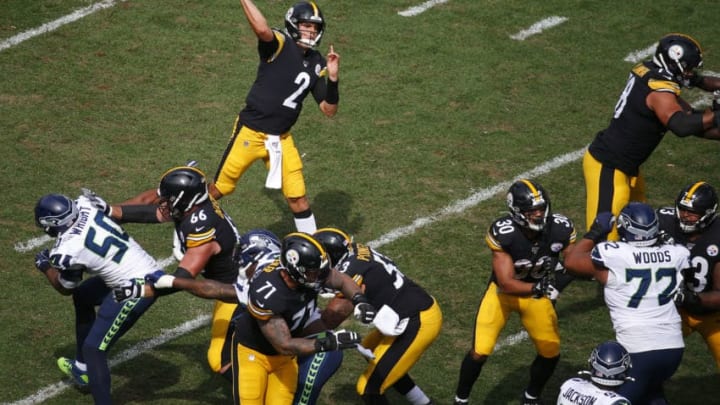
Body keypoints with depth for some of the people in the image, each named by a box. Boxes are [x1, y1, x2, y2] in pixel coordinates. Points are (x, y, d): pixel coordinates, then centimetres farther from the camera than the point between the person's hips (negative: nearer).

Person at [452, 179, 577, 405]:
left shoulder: (560, 229, -25)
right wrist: (537, 288, -48)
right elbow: (506, 284, -32)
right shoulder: (502, 233, -33)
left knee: (551, 353, 3)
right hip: (503, 292, -3)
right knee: (480, 352, -9)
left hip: (536, 293, 3)